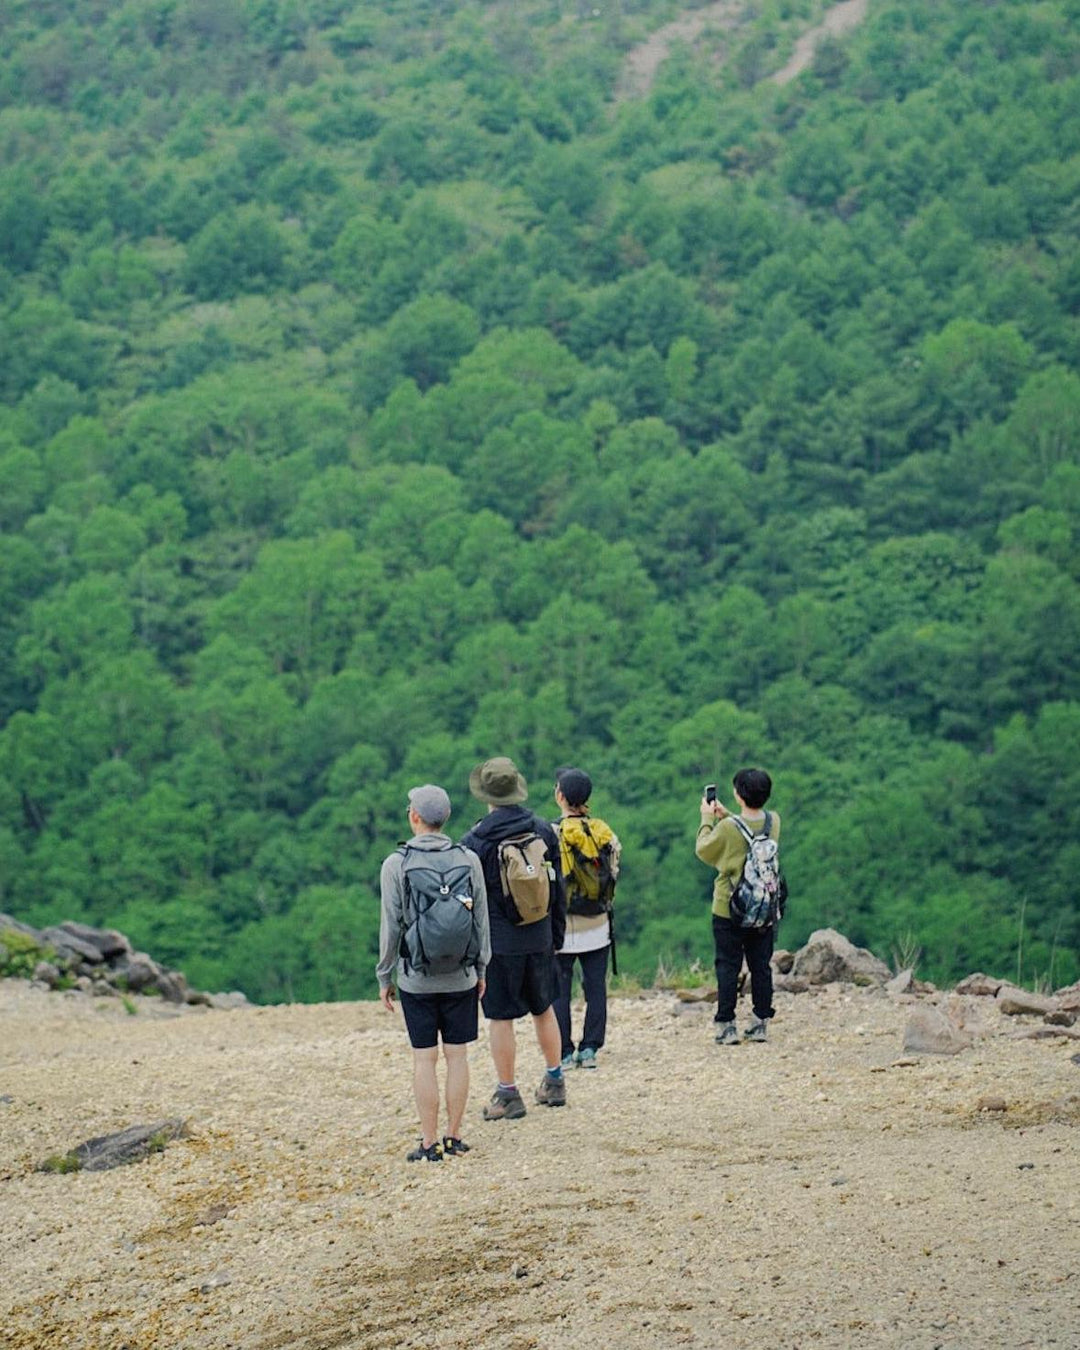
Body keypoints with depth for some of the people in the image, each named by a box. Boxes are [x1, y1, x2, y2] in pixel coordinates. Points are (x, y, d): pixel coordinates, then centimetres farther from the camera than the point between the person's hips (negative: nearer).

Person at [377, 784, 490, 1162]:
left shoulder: (396, 864, -9)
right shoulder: (468, 860, -1)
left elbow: (391, 925, -6)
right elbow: (482, 919, 4)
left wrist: (385, 976, 3)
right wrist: (481, 968, 15)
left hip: (416, 978, -2)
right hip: (461, 977, 2)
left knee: (424, 1058, 2)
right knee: (457, 1055, 8)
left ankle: (430, 1144, 3)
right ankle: (454, 1137, 11)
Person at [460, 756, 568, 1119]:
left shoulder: (475, 842, -12)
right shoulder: (543, 831, 1)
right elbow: (558, 888, 8)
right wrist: (556, 934, 17)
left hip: (497, 942, -5)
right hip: (540, 939, 5)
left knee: (500, 1018, 2)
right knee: (544, 1009, 19)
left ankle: (508, 1095, 5)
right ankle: (554, 1082, 26)